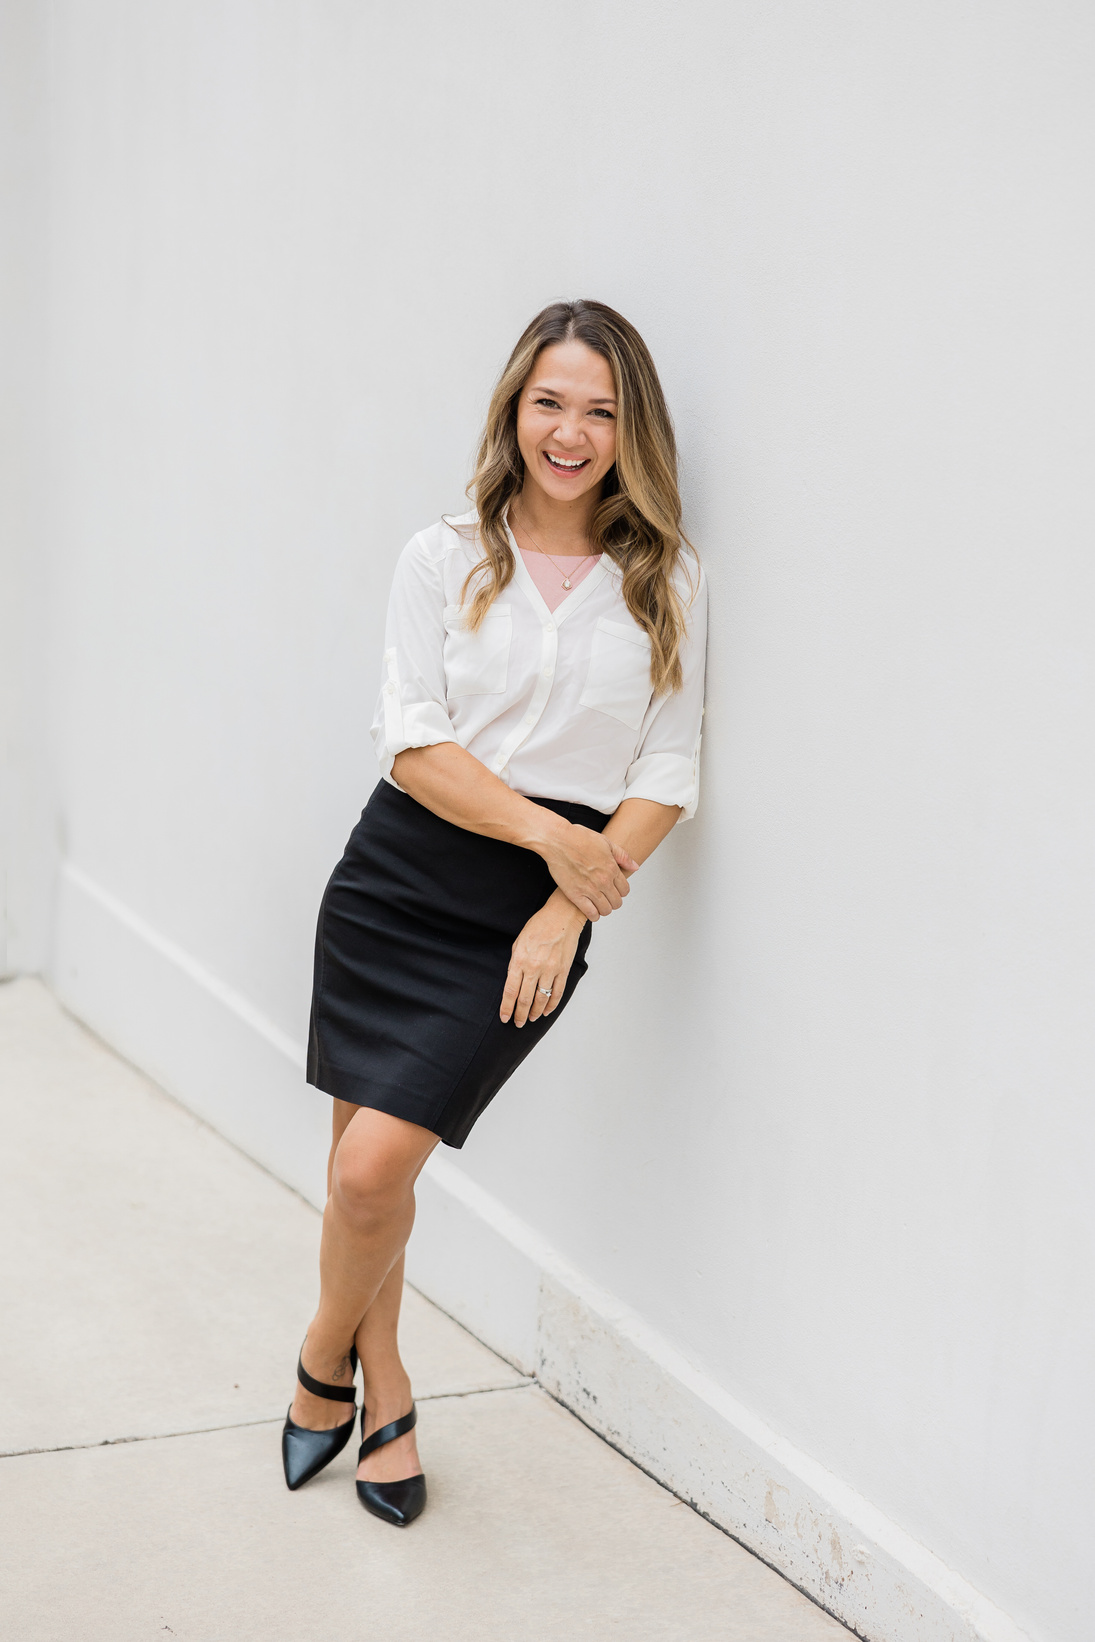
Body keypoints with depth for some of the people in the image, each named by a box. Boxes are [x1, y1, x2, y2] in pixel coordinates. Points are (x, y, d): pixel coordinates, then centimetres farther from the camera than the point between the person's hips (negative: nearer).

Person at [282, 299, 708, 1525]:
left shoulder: (667, 583, 3)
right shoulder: (444, 559, 3)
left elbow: (667, 773, 1)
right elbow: (413, 743, -4)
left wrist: (568, 906, -10)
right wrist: (550, 832, -14)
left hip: (528, 914, -2)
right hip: (399, 878, 2)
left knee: (375, 1162, -12)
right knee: (362, 1158, 7)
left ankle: (324, 1366, 18)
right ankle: (383, 1392, 30)